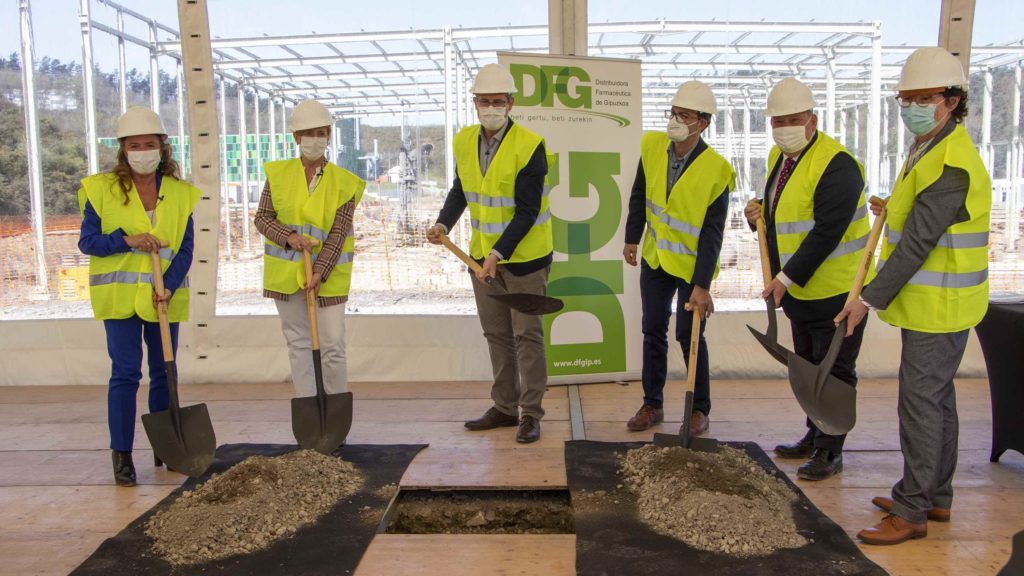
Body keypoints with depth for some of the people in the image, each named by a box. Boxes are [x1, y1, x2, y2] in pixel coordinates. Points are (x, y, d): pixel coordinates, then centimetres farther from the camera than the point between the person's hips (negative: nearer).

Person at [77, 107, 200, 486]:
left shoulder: (180, 193, 3)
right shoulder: (102, 189, -1)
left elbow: (185, 249, 1)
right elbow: (87, 242, -2)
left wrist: (169, 286, -13)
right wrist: (127, 240, -19)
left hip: (165, 297, 3)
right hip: (119, 295, -2)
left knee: (164, 372, 10)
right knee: (125, 373, -4)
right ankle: (121, 455, 5)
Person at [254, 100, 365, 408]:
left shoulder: (344, 182, -5)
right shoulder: (278, 174, 1)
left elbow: (338, 233, -9)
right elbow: (262, 218, 3)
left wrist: (320, 273, -19)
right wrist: (288, 236, -16)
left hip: (327, 273, -2)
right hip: (286, 272, 2)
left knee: (333, 345, -2)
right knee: (298, 344, 9)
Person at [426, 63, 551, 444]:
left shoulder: (529, 146, -18)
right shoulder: (464, 141, 2)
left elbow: (527, 211, -21)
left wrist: (499, 253, -27)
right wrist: (444, 223, -1)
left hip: (525, 255, -6)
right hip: (483, 254, 7)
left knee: (526, 334, 1)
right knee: (496, 334, 14)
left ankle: (531, 413, 14)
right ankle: (505, 407, 28)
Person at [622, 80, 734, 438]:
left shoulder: (717, 170, -21)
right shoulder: (652, 146, -7)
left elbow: (712, 234, -21)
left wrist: (701, 285, -24)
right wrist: (632, 238, 10)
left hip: (692, 264, -4)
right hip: (655, 258, 5)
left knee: (689, 336, 0)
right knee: (653, 332, 10)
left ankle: (699, 409, 19)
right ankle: (652, 405, 23)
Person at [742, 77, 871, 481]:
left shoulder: (836, 164, -20)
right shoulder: (778, 157, 8)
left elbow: (827, 232, -25)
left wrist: (788, 277, -24)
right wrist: (758, 215, -1)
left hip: (836, 289, -9)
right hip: (799, 290, 9)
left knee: (834, 372, 1)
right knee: (807, 367, 18)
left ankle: (830, 452, 13)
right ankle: (814, 437, 33)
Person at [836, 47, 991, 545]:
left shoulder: (952, 167, -22)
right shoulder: (930, 150, 11)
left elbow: (916, 245, -25)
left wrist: (870, 300, -24)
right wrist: (893, 207, 22)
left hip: (938, 307, -11)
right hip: (928, 303, 11)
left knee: (921, 402, -4)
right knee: (936, 398, 17)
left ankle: (911, 512, 7)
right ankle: (935, 497, 31)